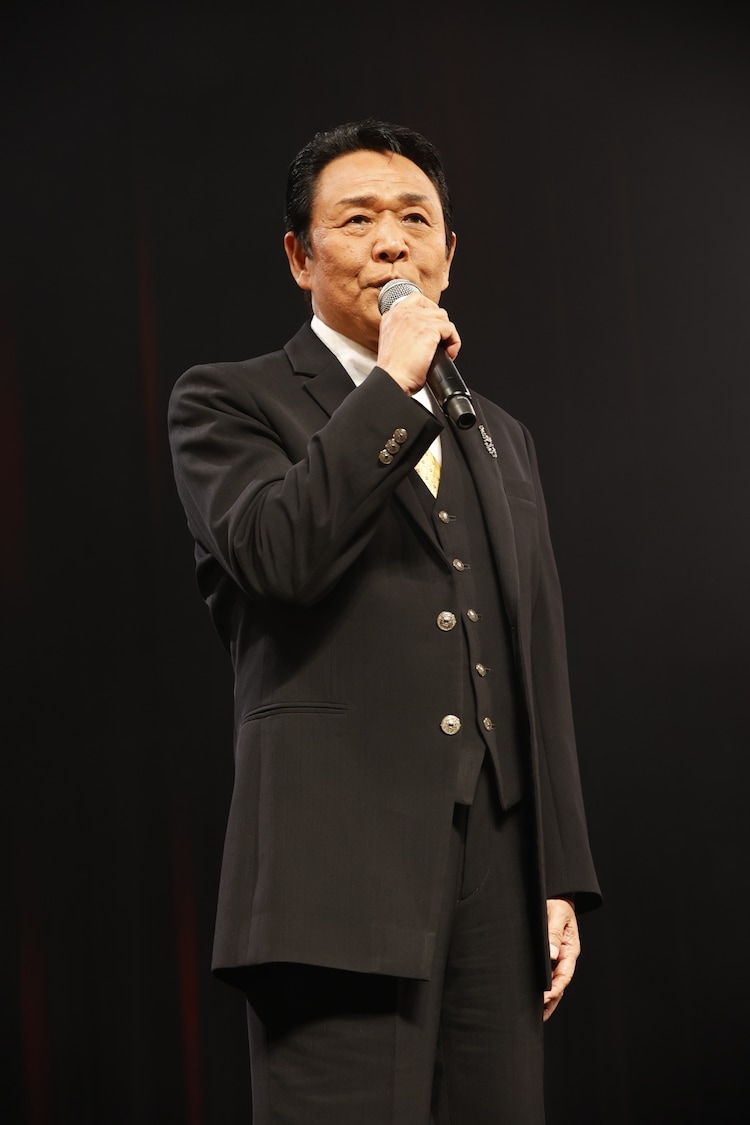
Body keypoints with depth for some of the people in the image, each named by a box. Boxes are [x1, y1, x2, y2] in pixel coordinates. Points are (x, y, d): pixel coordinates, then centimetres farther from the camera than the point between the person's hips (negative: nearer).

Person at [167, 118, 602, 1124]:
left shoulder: (500, 439, 23)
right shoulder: (228, 401, 7)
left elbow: (538, 673, 19)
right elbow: (276, 551, -15)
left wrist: (562, 880, 13)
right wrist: (393, 382, -7)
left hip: (498, 869, 5)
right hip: (341, 873, -5)